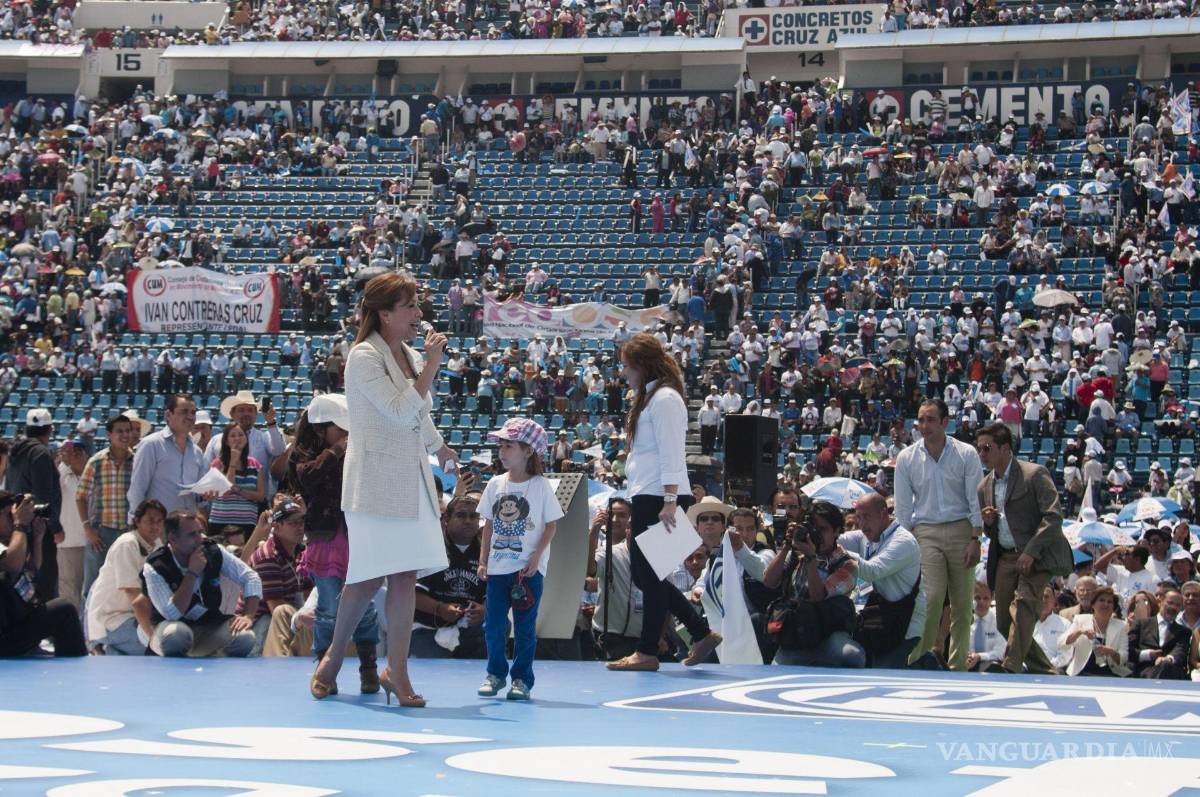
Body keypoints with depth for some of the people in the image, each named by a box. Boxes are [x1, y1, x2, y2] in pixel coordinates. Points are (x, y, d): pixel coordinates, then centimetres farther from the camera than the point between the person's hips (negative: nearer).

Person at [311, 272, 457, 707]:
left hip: (412, 478, 7)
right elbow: (401, 410, -19)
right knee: (369, 577, -5)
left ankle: (396, 672, 6)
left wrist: (440, 448, 39)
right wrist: (433, 365, -17)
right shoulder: (364, 357, -11)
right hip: (376, 482, -7)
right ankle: (333, 657, 16)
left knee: (405, 576, 2)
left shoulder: (408, 354, 15)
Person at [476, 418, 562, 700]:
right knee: (493, 624, 4)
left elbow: (551, 526, -3)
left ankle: (521, 678, 9)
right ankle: (495, 673, 18)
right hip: (498, 566, 4)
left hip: (528, 569, -4)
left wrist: (536, 557, -12)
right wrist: (483, 561, 6)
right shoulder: (496, 485, 6)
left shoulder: (541, 486, -5)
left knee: (525, 627, 1)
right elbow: (489, 526, 11)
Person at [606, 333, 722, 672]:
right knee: (644, 575, 11)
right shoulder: (647, 397, 20)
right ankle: (702, 634, 16)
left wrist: (670, 501, -23)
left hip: (660, 498, -10)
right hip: (645, 498, 10)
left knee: (650, 574, -4)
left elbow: (670, 454, -17)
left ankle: (647, 652, 3)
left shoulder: (665, 398, -10)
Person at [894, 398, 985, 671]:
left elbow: (976, 499, 0)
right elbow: (903, 507, 8)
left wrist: (975, 539, -7)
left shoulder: (966, 454, 0)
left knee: (962, 602, 2)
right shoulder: (906, 459, 4)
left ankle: (958, 665, 10)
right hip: (926, 533, 0)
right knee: (932, 596, -16)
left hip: (961, 530, 0)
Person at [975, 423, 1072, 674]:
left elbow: (1053, 517, -13)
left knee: (1022, 605, -26)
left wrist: (1030, 552, -20)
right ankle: (1046, 672, 16)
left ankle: (1010, 667, -31)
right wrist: (987, 523, 0)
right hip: (1005, 557, 7)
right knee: (1004, 622, 3)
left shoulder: (1035, 474, -6)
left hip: (1036, 556, -7)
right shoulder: (985, 486, 15)